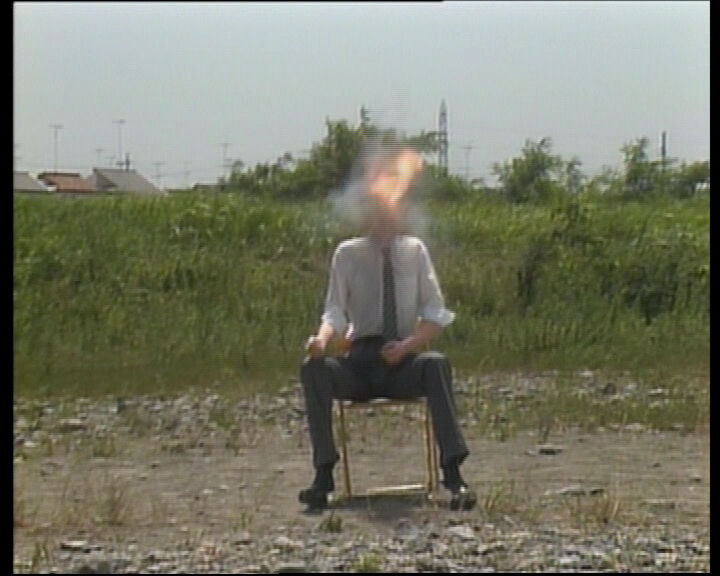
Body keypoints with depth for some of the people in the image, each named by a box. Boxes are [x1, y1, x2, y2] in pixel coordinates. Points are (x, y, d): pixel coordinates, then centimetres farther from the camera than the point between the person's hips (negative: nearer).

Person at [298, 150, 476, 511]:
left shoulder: (415, 251, 7)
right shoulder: (347, 254, 7)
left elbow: (436, 315, 4)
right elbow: (335, 310, 2)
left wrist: (407, 346, -15)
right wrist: (323, 337, -23)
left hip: (404, 362, 0)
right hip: (360, 362, 1)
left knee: (437, 364, -35)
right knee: (313, 367, -31)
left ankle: (453, 475, -39)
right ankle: (323, 475, -31)